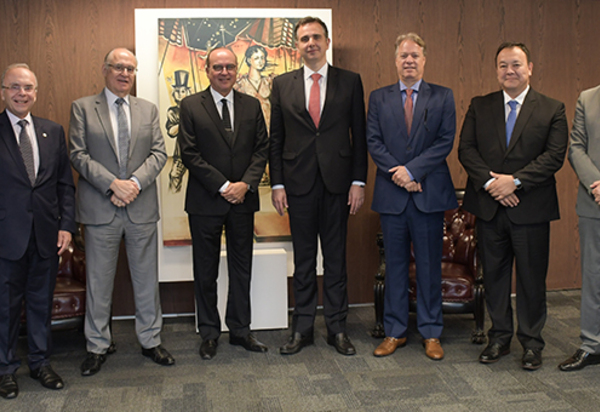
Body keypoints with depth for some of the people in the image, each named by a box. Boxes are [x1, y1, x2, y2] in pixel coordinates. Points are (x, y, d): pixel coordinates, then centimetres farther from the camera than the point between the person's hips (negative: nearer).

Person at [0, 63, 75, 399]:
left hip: (47, 234, 3)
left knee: (42, 301, 14)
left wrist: (66, 225, -1)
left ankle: (41, 362, 30)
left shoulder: (54, 131, 8)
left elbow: (65, 183, 8)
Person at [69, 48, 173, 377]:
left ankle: (150, 340, 24)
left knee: (147, 278, 10)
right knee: (99, 281, 7)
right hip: (99, 209, -2)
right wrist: (112, 184, -15)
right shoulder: (82, 108, 3)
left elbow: (159, 153, 4)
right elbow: (78, 155, -4)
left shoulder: (148, 110, 11)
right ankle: (97, 346, 21)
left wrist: (135, 182, -12)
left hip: (142, 208, 2)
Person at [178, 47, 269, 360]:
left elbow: (262, 149, 5)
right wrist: (222, 186, -13)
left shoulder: (252, 106, 9)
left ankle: (240, 330, 22)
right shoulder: (191, 106, 0)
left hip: (243, 199, 3)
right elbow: (189, 153, -7)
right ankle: (209, 333, 20)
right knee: (205, 272, 7)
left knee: (242, 268, 10)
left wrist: (246, 184, -11)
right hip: (205, 202, -2)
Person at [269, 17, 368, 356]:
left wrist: (359, 181, -3)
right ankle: (303, 329, 19)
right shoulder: (282, 85, 7)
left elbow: (359, 135, 3)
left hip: (337, 183, 0)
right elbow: (276, 139, 7)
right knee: (303, 260, 8)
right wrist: (277, 184, 0)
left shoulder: (350, 82, 5)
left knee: (336, 258, 7)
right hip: (299, 184, 1)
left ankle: (337, 328, 19)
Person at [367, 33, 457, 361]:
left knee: (429, 265, 5)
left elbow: (445, 141, -4)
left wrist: (411, 170, -14)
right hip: (392, 193, 1)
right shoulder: (378, 98, 9)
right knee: (395, 264, 8)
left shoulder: (443, 97, 5)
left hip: (430, 193, -1)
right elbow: (373, 142, 2)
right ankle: (395, 331, 19)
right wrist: (398, 174, -11)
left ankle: (431, 333, 17)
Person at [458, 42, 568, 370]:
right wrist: (489, 182, -14)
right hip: (489, 207, 2)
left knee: (532, 278, 6)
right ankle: (499, 337, 26)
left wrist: (515, 180, -17)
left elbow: (555, 155, -7)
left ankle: (531, 342, 21)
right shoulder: (479, 107, 8)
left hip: (531, 209, -2)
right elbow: (466, 149, 0)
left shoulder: (552, 109, 2)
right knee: (494, 275, 11)